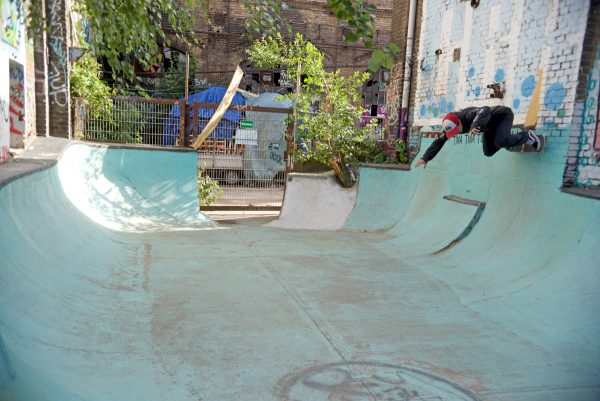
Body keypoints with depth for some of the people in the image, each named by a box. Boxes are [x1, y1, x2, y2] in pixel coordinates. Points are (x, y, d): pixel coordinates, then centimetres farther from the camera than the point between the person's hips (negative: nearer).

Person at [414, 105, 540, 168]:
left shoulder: (469, 115, -44)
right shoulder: (450, 124, -21)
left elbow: (485, 111, -65)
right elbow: (439, 140, -14)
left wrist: (476, 125, -84)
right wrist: (425, 158, -23)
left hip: (503, 115, -8)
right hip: (491, 125, 8)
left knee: (501, 142, -33)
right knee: (489, 152, 8)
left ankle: (526, 136, -5)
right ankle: (508, 140, 35)